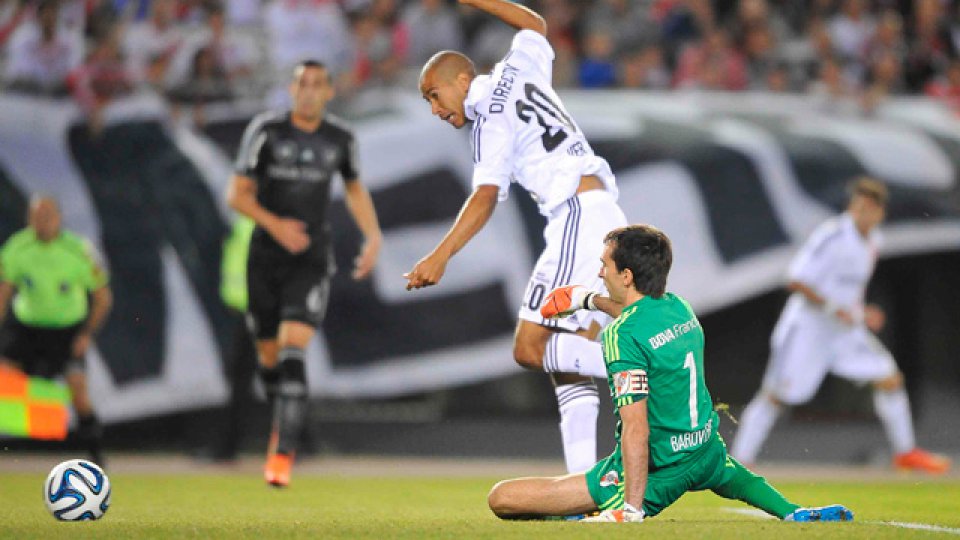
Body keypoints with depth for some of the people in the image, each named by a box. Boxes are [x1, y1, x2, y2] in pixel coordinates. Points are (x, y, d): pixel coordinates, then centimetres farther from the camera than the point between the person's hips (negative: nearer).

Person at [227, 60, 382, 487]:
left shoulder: (340, 139, 3)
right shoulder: (266, 131, -5)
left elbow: (354, 187, 22)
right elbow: (237, 194, -5)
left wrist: (373, 236, 11)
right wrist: (274, 224, -20)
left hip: (311, 262, 0)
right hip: (266, 257, 0)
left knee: (293, 352, -17)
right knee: (269, 355, 9)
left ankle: (282, 454, -21)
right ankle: (284, 419, 39)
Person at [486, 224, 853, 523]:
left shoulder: (621, 335, -21)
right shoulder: (681, 308, 2)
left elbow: (636, 429, -27)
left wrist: (632, 509, -27)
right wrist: (590, 300, 43)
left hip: (656, 474, -8)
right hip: (706, 455, 8)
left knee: (501, 499, -12)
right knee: (726, 468, 48)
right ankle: (792, 512, 30)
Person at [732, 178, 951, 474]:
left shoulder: (872, 240, 6)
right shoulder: (832, 236, -20)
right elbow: (796, 281, -22)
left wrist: (860, 311, 7)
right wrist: (834, 309, -25)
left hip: (843, 328, 7)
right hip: (807, 325, -7)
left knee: (890, 379, 2)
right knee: (776, 395, -7)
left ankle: (905, 452, 16)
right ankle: (740, 461, 1)